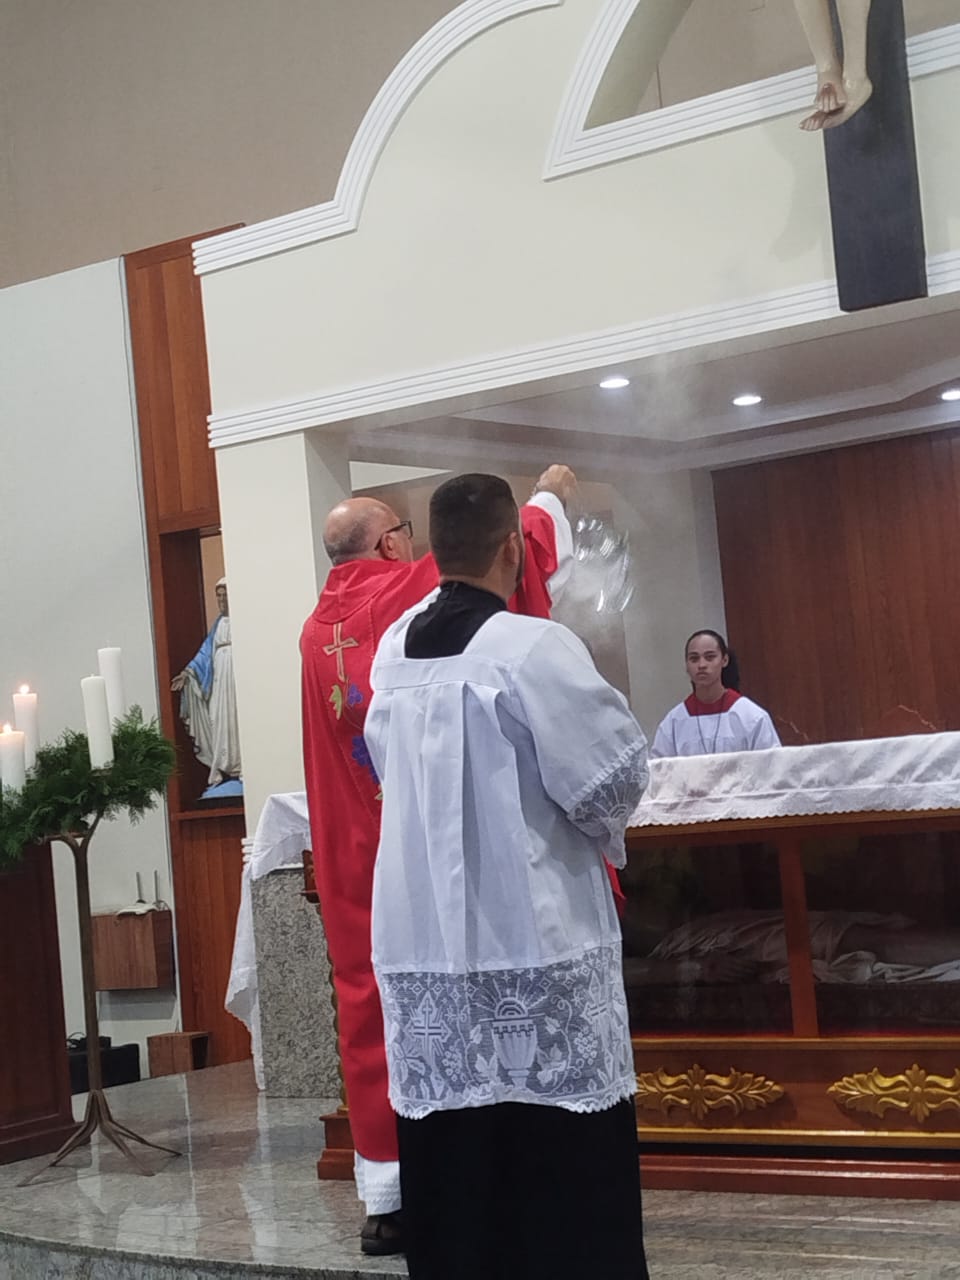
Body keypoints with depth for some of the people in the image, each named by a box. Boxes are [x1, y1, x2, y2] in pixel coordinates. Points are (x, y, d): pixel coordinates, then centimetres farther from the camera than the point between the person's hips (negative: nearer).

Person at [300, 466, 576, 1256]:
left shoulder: (318, 632, 10)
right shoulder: (419, 595, -7)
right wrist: (551, 497, 25)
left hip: (363, 863, 5)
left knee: (380, 1011, 7)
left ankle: (386, 1199, 10)